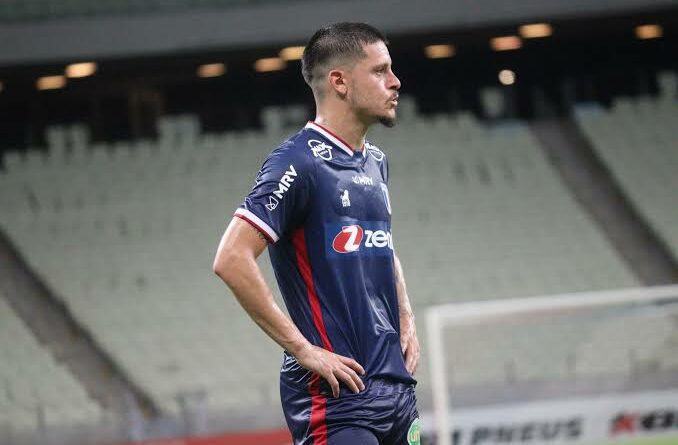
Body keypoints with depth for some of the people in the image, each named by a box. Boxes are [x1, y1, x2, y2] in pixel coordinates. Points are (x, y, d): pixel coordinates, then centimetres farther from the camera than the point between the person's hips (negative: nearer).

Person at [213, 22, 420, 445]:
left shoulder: (375, 162, 16)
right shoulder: (299, 163, -12)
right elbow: (232, 260, -20)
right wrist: (302, 349, -18)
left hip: (396, 385, 9)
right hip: (335, 393, -9)